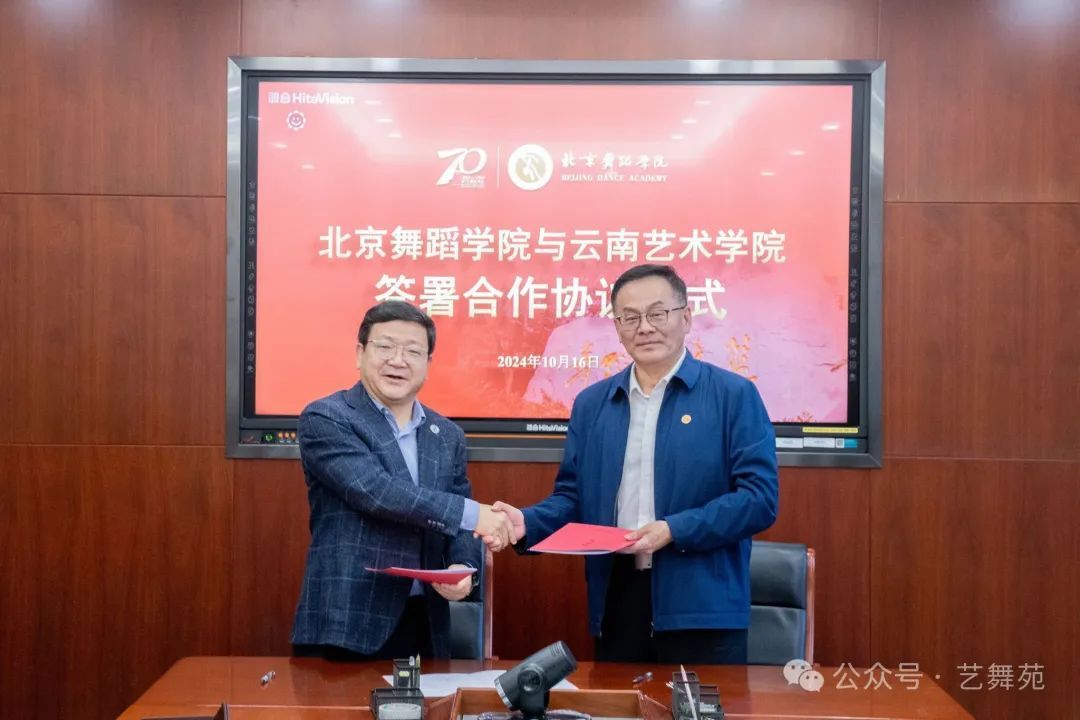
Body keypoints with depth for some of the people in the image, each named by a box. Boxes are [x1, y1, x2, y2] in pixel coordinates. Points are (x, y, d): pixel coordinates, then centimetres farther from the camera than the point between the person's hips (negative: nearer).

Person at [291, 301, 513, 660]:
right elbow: (374, 491, -20)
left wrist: (463, 569, -11)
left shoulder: (448, 436, 12)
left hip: (424, 626, 5)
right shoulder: (324, 419, -6)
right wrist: (472, 512, -19)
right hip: (345, 625, -5)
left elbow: (459, 527, 11)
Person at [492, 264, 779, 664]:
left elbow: (759, 496, -9)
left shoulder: (734, 395, -3)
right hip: (615, 602, 4)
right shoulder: (590, 403, 11)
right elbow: (572, 496, 12)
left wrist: (675, 530, -19)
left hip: (702, 606, -3)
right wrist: (527, 522, -8)